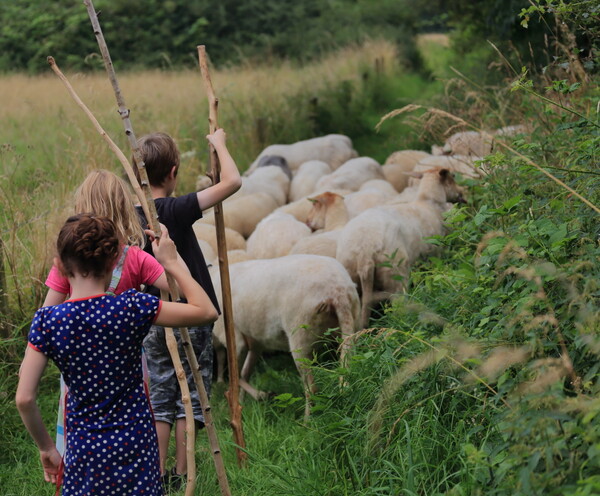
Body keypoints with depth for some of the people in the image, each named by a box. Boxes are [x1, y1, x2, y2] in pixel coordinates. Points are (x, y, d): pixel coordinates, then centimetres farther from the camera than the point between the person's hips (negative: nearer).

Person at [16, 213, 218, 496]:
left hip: (83, 452, 1)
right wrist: (171, 263, 5)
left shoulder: (47, 322, -8)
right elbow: (206, 312, -4)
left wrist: (46, 447, 5)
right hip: (135, 447, -1)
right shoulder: (132, 308, -12)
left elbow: (24, 398, -10)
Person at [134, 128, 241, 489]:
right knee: (190, 398, 7)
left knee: (160, 398, 13)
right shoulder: (178, 210, -19)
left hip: (153, 322, 5)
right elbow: (232, 181, -22)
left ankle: (159, 475, 16)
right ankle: (182, 476, 13)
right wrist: (219, 143, -6)